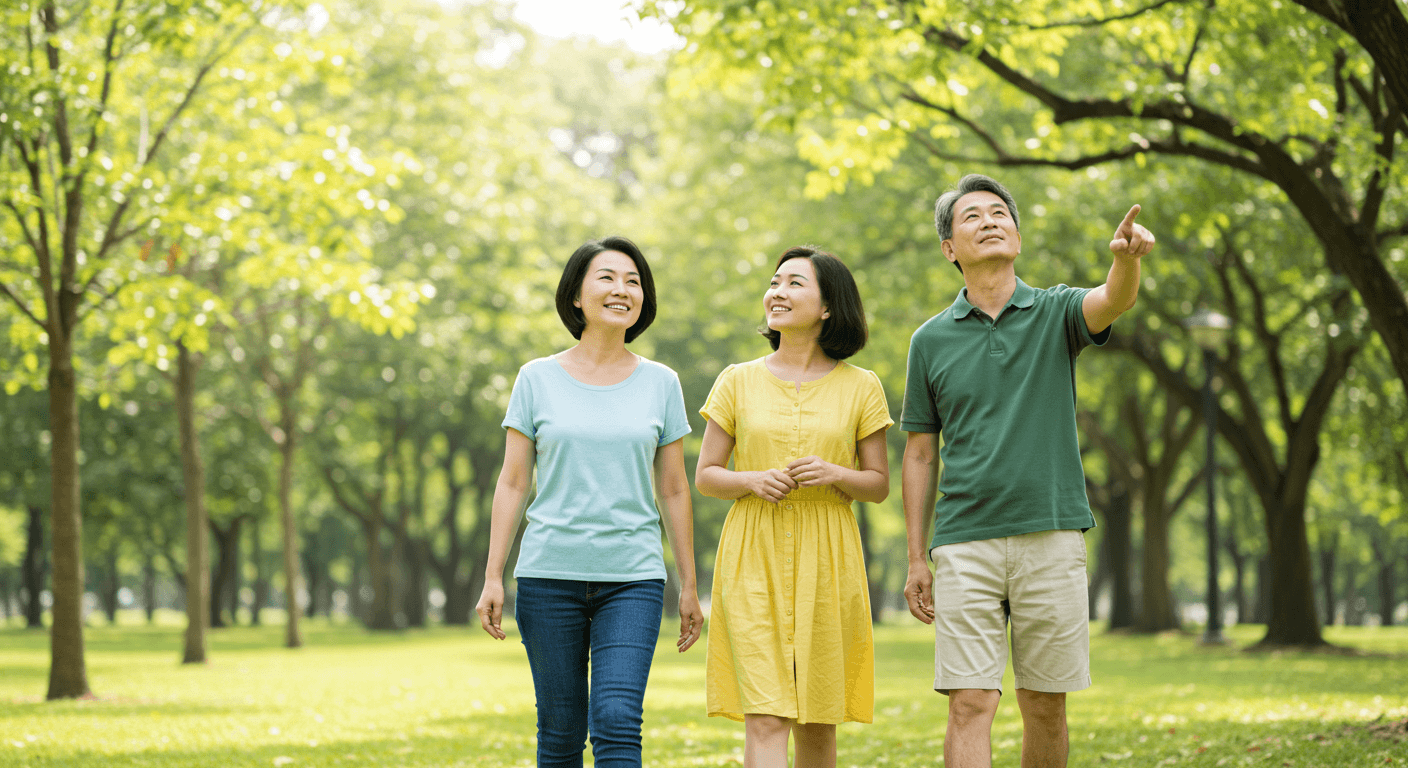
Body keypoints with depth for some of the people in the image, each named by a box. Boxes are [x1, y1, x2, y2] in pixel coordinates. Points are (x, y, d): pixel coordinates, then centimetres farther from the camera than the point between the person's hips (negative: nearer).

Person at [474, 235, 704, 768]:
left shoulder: (660, 384, 6)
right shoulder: (538, 379, 4)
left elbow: (674, 490, 10)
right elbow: (512, 483, 5)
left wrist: (689, 586, 10)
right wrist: (492, 578, -1)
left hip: (632, 577, 0)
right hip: (550, 573, 0)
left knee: (617, 723, -15)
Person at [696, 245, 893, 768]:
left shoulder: (860, 387, 4)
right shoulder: (738, 382, 5)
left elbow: (879, 485, 8)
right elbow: (705, 476, 8)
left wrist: (835, 475, -12)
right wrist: (751, 480, -12)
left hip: (825, 560, 1)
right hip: (754, 558, -1)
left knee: (817, 722, 6)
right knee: (765, 719, -11)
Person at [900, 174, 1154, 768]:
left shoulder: (1056, 313, 5)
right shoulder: (931, 340, 7)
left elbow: (1115, 300, -18)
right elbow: (919, 454, 11)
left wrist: (1126, 258, -42)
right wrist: (916, 560, 5)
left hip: (1052, 539, 0)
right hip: (965, 544, 0)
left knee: (1046, 706, 7)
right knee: (971, 703, -8)